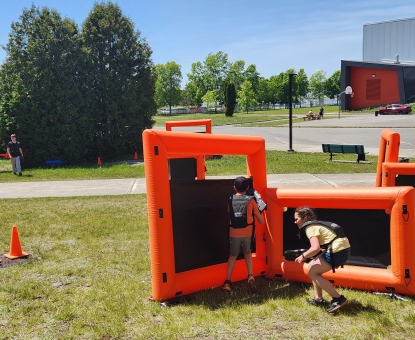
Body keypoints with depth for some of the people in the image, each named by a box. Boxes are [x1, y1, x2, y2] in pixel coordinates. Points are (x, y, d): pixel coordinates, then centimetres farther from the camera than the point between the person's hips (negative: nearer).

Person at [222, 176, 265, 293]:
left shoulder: (230, 200, 4)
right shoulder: (251, 200, -1)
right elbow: (261, 221, 2)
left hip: (233, 233, 1)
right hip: (247, 232, 0)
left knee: (233, 255, 19)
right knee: (247, 252, 24)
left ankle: (227, 282, 11)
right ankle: (250, 276, 5)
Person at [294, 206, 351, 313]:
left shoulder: (310, 228, -9)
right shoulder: (316, 224, 19)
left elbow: (316, 248, -23)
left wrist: (303, 256, -8)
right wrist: (307, 254, 14)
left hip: (337, 251, -10)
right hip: (343, 248, 10)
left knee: (312, 272, 1)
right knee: (312, 267, 18)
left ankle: (338, 299, -2)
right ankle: (318, 299, 24)